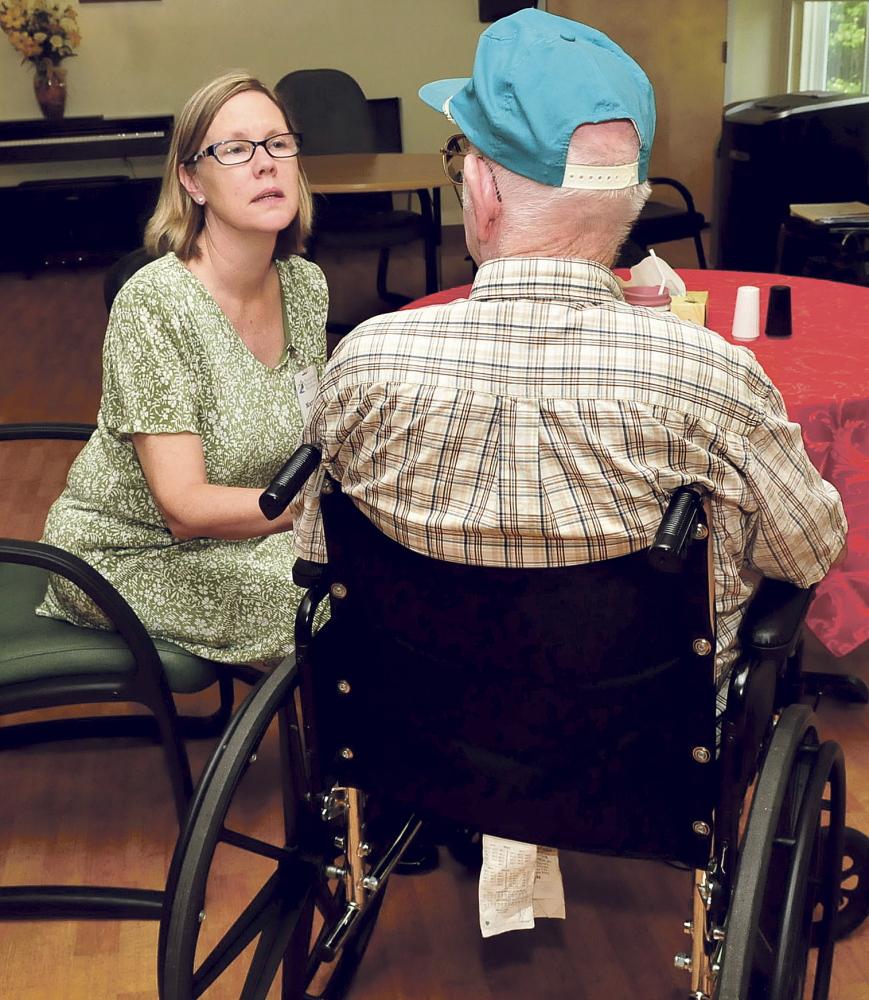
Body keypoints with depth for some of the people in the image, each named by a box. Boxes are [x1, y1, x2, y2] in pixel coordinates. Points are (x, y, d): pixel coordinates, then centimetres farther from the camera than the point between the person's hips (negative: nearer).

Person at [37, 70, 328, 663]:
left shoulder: (306, 284, -3)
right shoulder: (155, 304, -24)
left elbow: (313, 437, 10)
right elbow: (185, 508, -26)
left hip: (244, 527, 7)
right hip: (130, 551, -6)